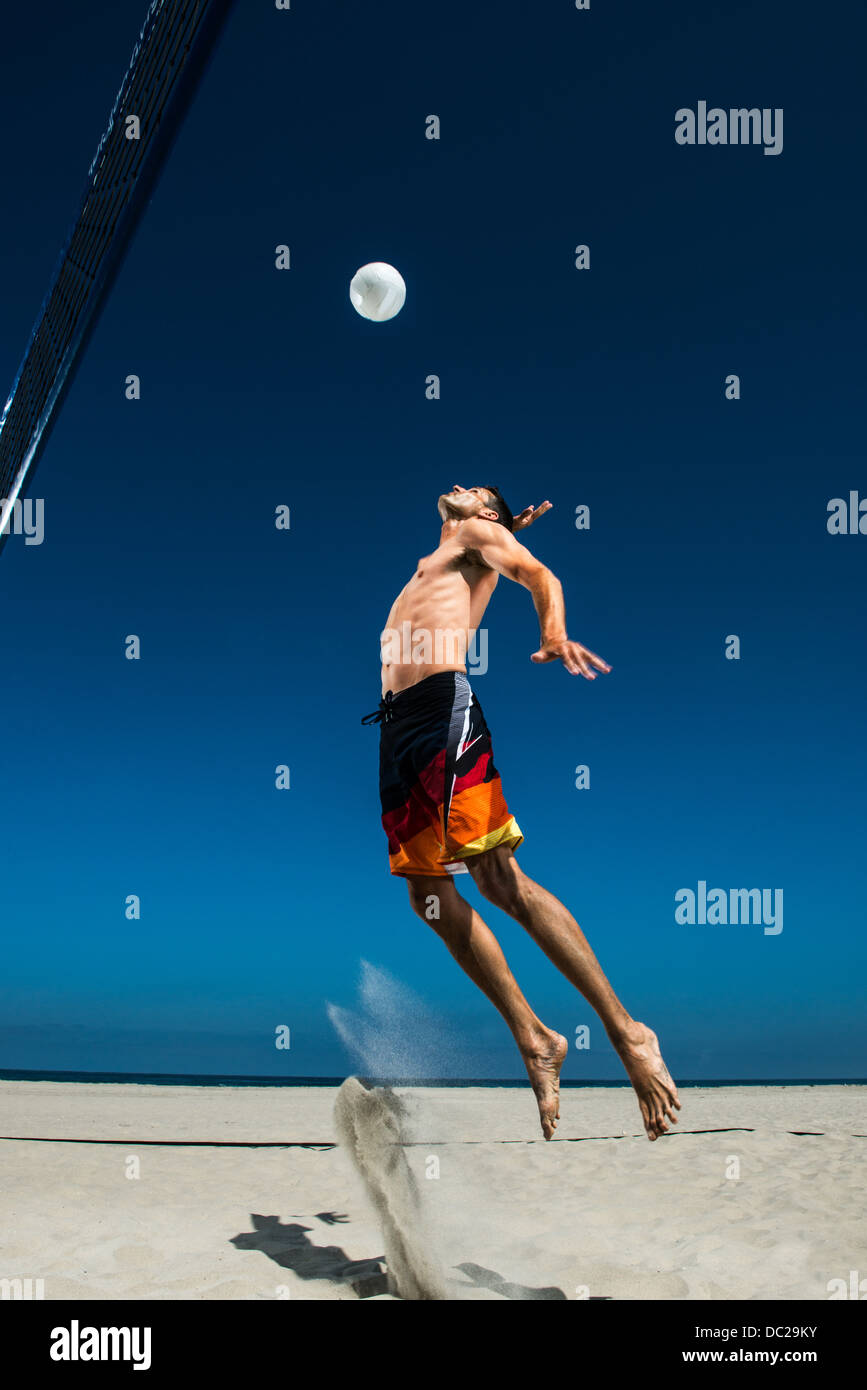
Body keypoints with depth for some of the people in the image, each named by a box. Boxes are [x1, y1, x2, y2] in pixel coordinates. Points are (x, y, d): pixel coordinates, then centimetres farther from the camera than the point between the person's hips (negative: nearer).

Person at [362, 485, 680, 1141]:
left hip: (444, 702, -7)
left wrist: (555, 634, -26)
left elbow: (542, 575, -3)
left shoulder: (482, 535, 13)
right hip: (396, 719, 8)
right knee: (430, 895, -1)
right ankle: (534, 1042, 5)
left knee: (500, 877, -17)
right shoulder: (432, 563, 32)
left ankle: (626, 1031, -13)